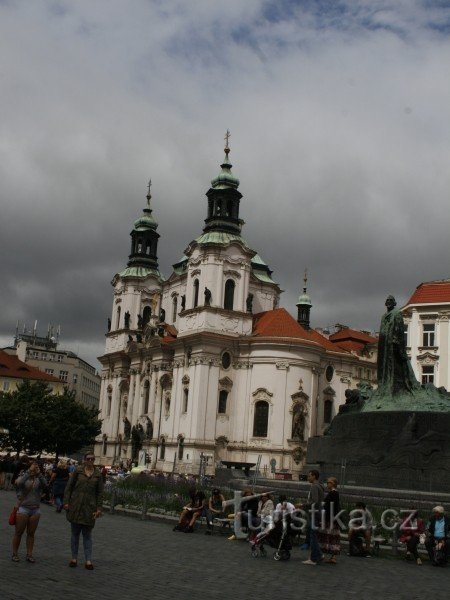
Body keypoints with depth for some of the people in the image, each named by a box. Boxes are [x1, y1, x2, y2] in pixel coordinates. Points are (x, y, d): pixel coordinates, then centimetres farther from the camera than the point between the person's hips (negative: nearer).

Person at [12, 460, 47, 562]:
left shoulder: (38, 479, 4)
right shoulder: (23, 477, -3)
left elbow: (45, 486, -14)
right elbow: (19, 483, -25)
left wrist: (39, 474, -21)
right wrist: (29, 471, -27)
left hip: (35, 510, 2)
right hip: (23, 508, -2)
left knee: (31, 533, 8)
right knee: (18, 533, 5)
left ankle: (29, 554, 14)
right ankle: (15, 554, 14)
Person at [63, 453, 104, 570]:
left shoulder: (98, 474, 3)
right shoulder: (78, 471, 0)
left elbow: (100, 493, 5)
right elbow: (69, 487, 3)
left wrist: (99, 508, -2)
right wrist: (66, 502, -4)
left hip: (89, 508, 0)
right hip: (75, 506, 0)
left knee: (87, 535, 5)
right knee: (75, 533, 9)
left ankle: (88, 560, 7)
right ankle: (74, 558, 18)